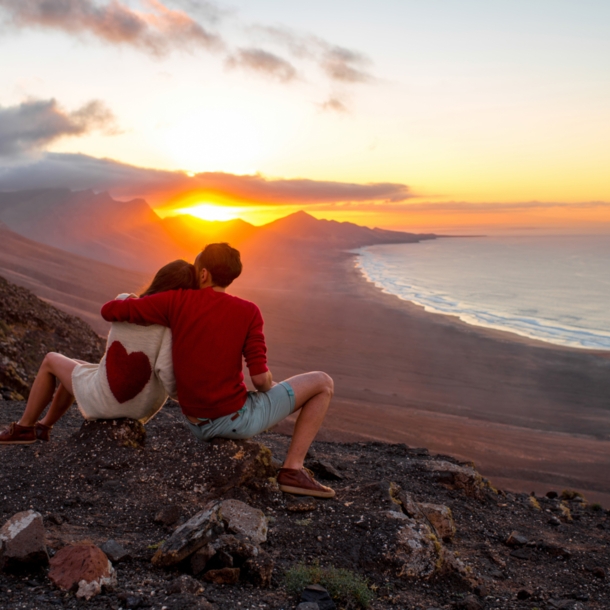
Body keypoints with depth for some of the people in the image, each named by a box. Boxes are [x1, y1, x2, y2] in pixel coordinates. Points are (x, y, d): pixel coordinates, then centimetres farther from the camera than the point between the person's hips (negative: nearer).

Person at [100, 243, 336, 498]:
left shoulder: (177, 300, -6)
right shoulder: (248, 312, -12)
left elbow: (109, 311, -6)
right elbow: (260, 378, -18)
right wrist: (269, 389, 6)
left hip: (197, 425, 5)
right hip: (237, 419, -4)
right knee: (322, 382, 6)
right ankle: (292, 469, 3)